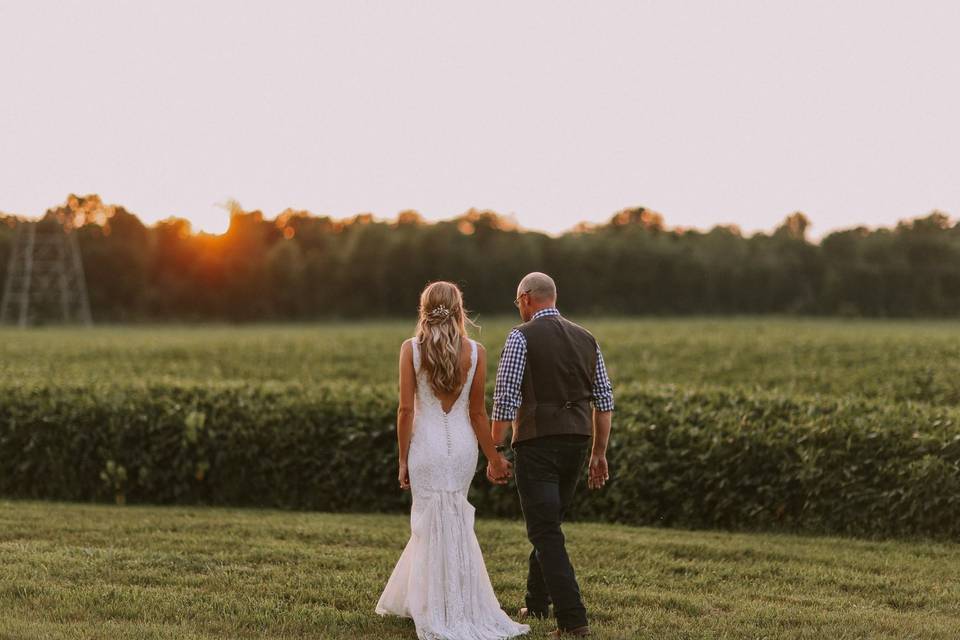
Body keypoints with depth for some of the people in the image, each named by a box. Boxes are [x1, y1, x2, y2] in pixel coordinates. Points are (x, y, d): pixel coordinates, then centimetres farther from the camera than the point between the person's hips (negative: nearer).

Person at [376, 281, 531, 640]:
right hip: (463, 444, 3)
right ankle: (406, 599, 28)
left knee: (435, 527, 4)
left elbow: (406, 409, -8)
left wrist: (403, 460, -1)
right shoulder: (475, 352, -1)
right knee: (439, 524, 17)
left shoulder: (411, 348, -6)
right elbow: (477, 412, 1)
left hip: (427, 444, -2)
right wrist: (494, 458, 9)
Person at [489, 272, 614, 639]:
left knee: (546, 533, -5)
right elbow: (604, 401, 10)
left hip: (537, 443, -6)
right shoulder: (586, 339, 11)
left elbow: (505, 398, -12)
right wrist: (599, 454, 16)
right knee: (548, 525, 22)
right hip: (577, 442, 6)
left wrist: (495, 451, -8)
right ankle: (536, 605, 31)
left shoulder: (522, 337, -6)